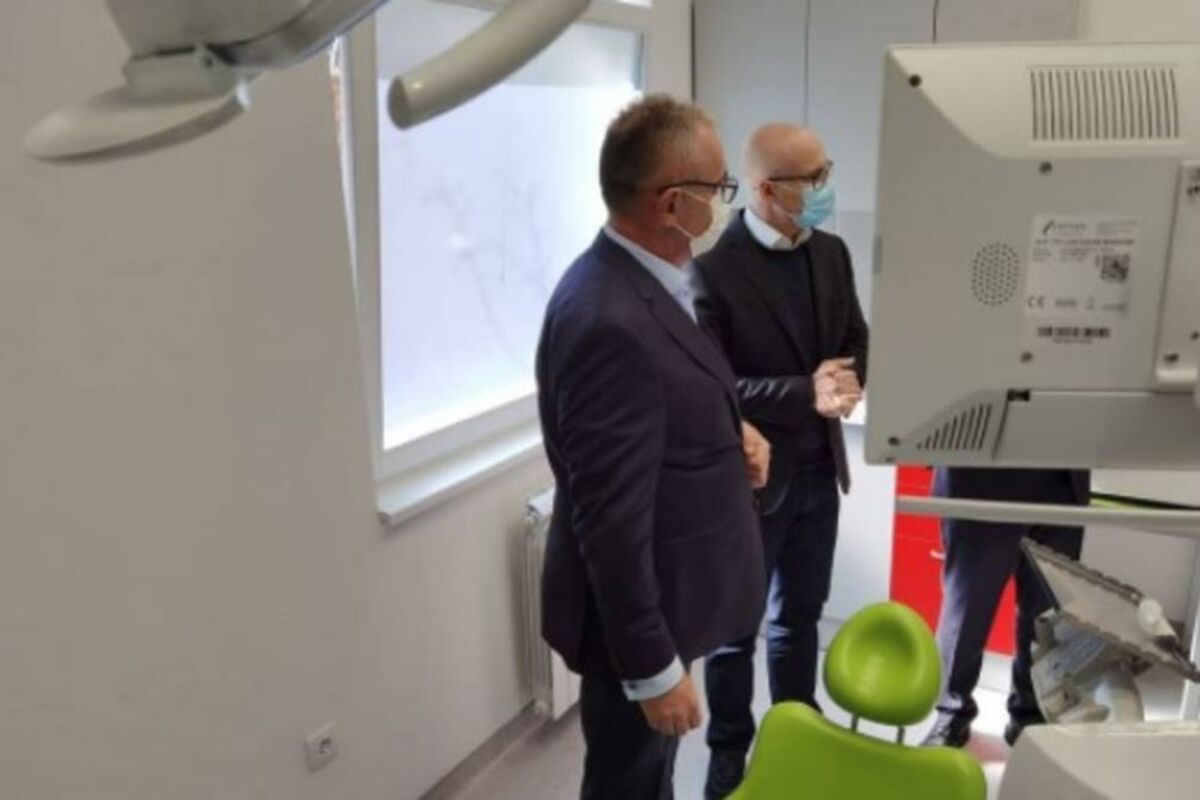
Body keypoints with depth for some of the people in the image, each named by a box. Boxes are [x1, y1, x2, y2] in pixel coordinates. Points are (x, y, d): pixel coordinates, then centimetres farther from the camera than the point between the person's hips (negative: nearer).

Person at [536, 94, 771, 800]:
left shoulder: (637, 280, 0)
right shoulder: (609, 324, -31)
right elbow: (611, 520, -28)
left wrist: (732, 434, -3)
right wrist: (653, 668, -21)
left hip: (660, 596, 9)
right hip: (636, 614, -9)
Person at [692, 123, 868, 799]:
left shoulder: (832, 253, 2)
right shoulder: (714, 269, -20)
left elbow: (857, 338, 11)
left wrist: (847, 382, -11)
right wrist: (806, 393, -26)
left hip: (820, 471, 7)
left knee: (801, 616, 22)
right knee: (736, 628, 12)